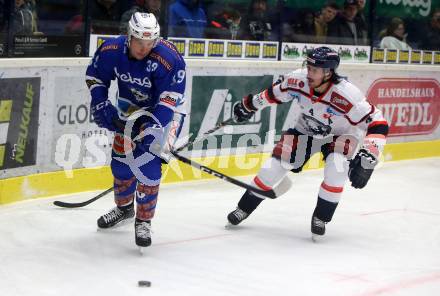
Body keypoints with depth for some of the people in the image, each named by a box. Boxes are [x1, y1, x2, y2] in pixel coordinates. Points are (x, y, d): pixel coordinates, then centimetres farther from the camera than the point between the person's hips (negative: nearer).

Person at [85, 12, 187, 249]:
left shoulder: (168, 59, -32)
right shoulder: (111, 50, -19)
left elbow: (169, 100, -31)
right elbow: (95, 77, -2)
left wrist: (153, 128, -39)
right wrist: (102, 106, -13)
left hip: (165, 111, -5)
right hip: (130, 108, 5)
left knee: (148, 163, -19)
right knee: (121, 159, 11)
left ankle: (143, 221, -4)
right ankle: (124, 207, 39)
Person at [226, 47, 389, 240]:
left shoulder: (347, 95, -37)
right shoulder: (298, 80, -25)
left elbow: (377, 123, -35)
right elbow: (275, 93, -4)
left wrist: (368, 157, -45)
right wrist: (249, 105, 9)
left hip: (341, 134, -3)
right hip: (306, 130, 3)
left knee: (337, 168, -29)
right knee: (277, 162, -5)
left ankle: (321, 218, -7)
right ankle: (244, 208, 14)